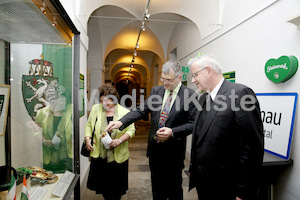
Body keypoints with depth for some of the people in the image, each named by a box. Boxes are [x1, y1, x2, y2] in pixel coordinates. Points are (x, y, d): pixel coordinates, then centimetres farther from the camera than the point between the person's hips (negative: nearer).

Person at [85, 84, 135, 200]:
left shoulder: (125, 112, -7)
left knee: (117, 186, 12)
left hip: (118, 156, -2)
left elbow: (131, 130, -5)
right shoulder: (96, 109, 1)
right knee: (102, 183, 15)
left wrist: (120, 140, -19)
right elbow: (88, 125, 10)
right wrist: (87, 139, -4)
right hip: (99, 155, 2)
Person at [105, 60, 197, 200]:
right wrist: (120, 123, -17)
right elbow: (141, 110, -3)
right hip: (155, 148, 4)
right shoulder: (156, 91, 2)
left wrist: (172, 132, -24)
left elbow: (192, 124, -11)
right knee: (157, 188, 22)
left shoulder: (191, 95, -11)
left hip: (174, 151, -3)